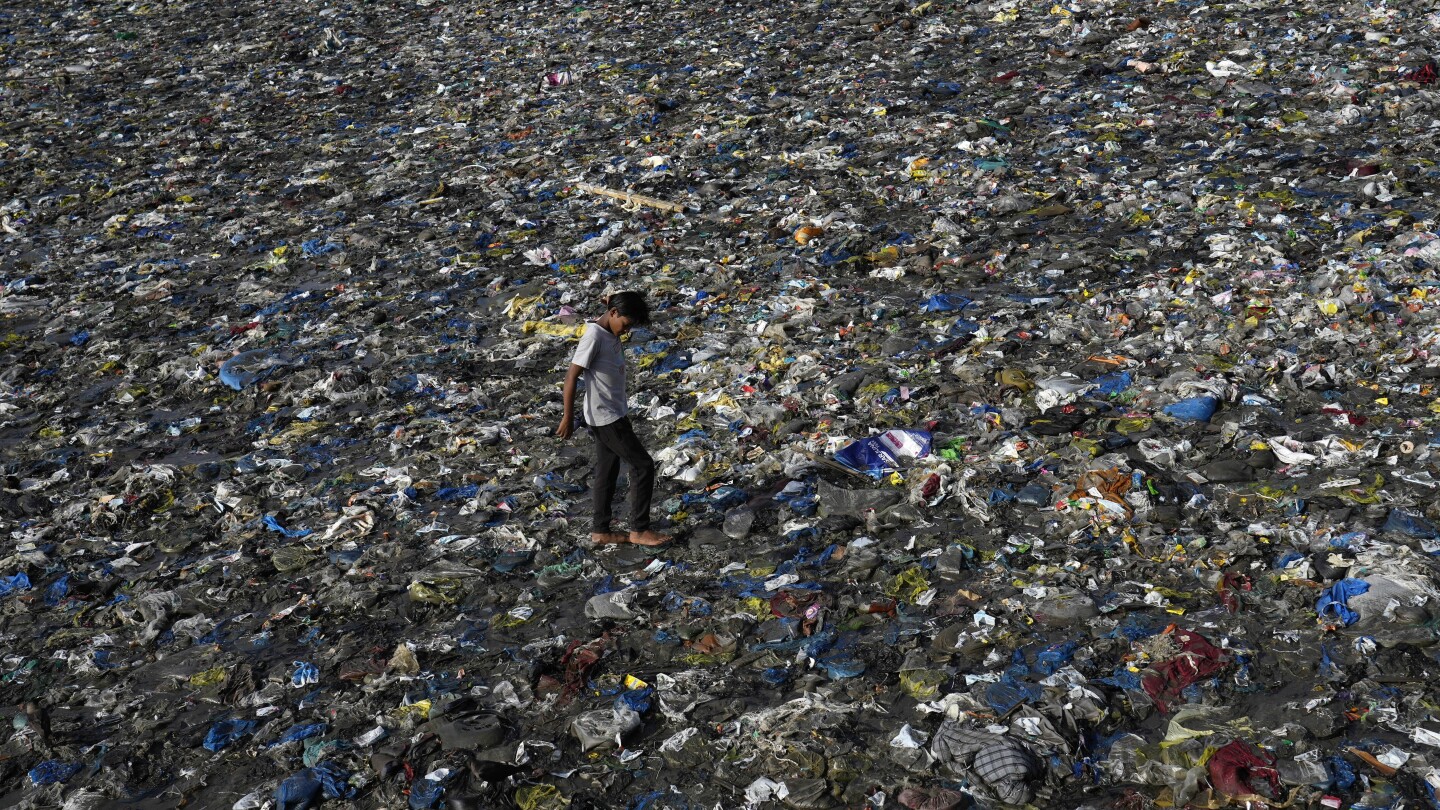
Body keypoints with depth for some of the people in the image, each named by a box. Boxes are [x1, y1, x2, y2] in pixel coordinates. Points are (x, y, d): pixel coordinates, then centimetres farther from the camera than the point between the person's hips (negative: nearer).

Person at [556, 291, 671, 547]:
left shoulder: (611, 334, 6)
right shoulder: (594, 336, -20)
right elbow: (572, 377, -20)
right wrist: (568, 418, -18)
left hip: (612, 414, 9)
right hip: (605, 417, -9)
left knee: (607, 471, 14)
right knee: (643, 466, -4)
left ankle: (600, 531, 22)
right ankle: (639, 530, 4)